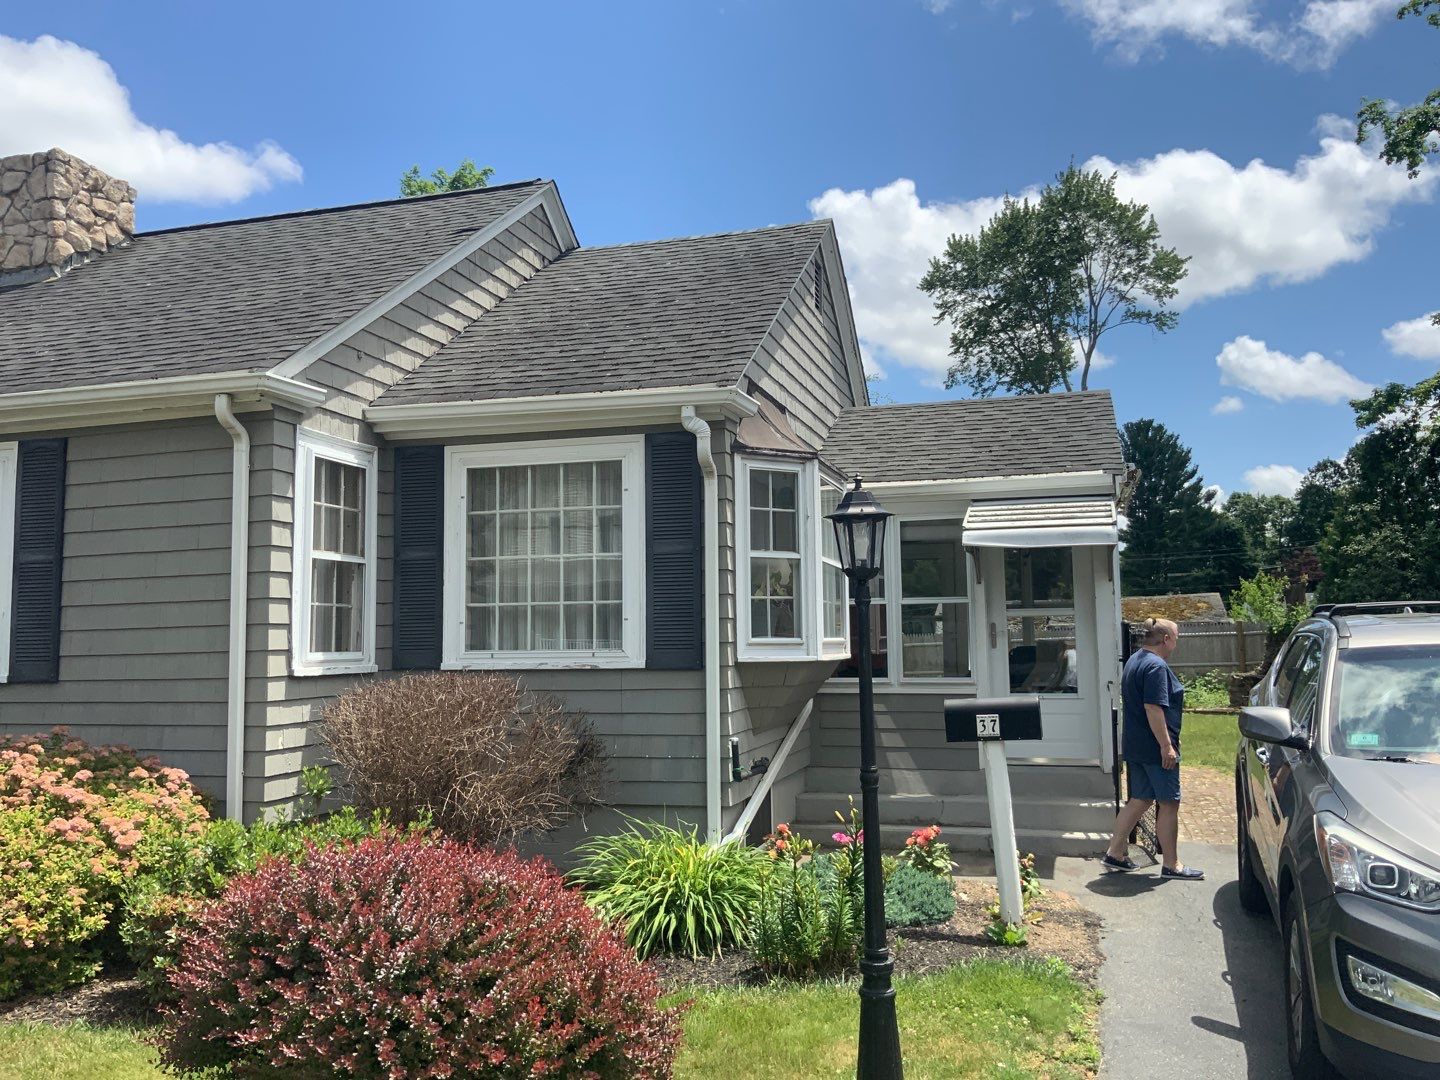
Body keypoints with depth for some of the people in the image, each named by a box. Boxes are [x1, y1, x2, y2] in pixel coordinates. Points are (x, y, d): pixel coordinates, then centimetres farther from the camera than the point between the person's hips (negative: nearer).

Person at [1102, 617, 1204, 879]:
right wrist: (1166, 745, -21)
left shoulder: (1133, 661, 14)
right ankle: (1171, 865, 8)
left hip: (1135, 746, 10)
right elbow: (1153, 708, -24)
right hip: (1155, 747, -10)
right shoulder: (1156, 666, -18)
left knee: (1140, 799, 14)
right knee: (1169, 803, 0)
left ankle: (1115, 852, 16)